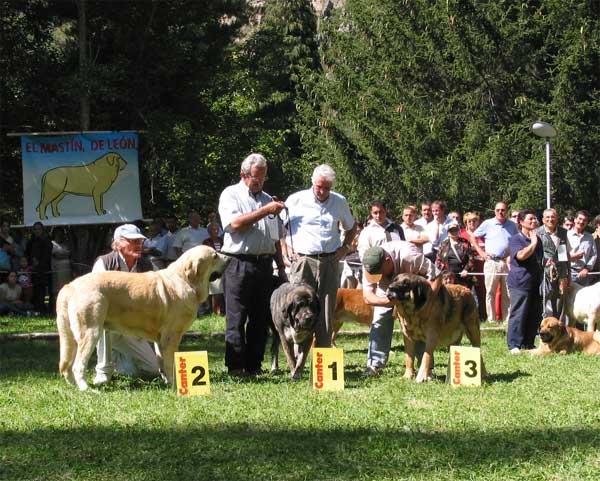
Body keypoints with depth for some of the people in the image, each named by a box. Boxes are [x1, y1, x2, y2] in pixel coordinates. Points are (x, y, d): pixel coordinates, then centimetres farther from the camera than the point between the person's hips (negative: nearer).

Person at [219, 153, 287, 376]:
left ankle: (254, 365, 11)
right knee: (236, 318, -5)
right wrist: (265, 211, -15)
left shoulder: (267, 199, 20)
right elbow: (235, 224, -16)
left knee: (260, 319, 6)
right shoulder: (231, 195, 2)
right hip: (238, 263, -6)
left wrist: (281, 268, 18)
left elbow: (276, 239, 23)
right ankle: (235, 366, -4)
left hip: (264, 264, 6)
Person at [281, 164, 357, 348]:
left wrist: (345, 247, 12)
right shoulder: (296, 200, 1)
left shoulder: (340, 202, 11)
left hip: (330, 262, 3)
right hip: (302, 261, -3)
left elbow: (351, 227, 26)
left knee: (327, 312, 3)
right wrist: (285, 248, -2)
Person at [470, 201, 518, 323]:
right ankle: (491, 320, 0)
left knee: (507, 294, 5)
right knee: (490, 292, -3)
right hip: (491, 262, -2)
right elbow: (473, 237, 10)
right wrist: (481, 252, 2)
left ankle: (507, 320, 9)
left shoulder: (512, 226, 12)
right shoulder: (487, 224, 4)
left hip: (507, 262, 2)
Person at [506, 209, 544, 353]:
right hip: (520, 283, -7)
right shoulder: (515, 239, -5)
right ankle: (514, 345, -4)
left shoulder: (538, 239, 19)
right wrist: (533, 243, -15)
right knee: (518, 315, -8)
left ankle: (528, 344, 15)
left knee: (535, 316, 7)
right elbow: (521, 255, -22)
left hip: (536, 282, 7)